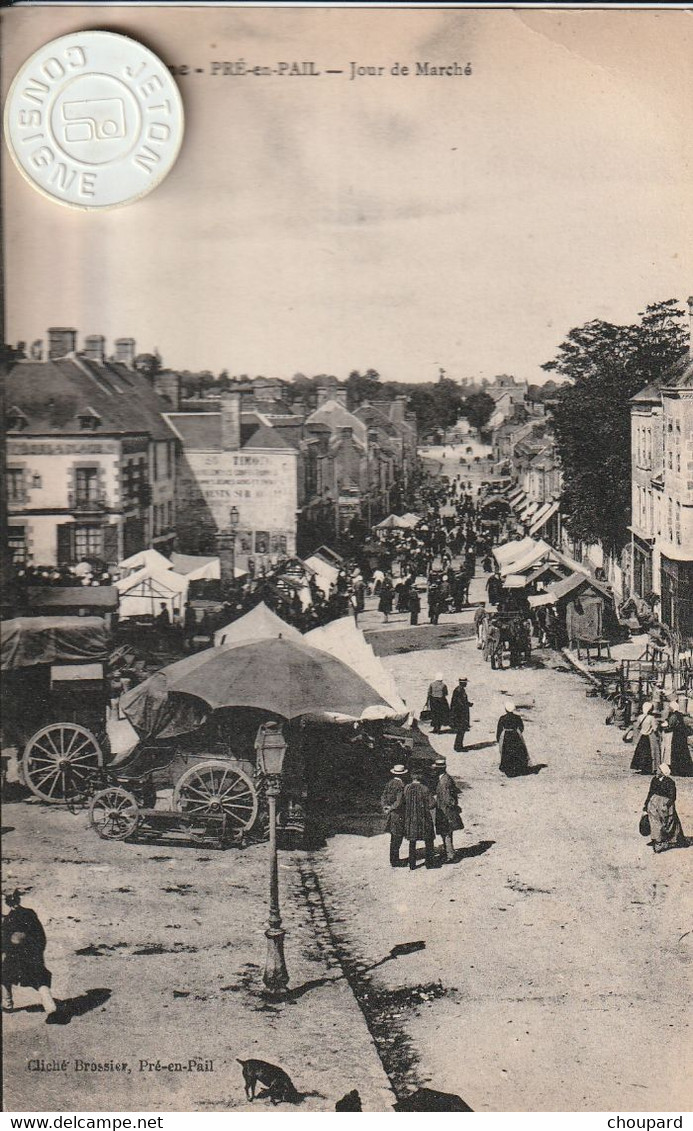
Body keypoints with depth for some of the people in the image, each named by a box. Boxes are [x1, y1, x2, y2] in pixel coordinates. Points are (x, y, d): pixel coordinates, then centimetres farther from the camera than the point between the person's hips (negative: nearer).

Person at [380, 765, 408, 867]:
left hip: (390, 815, 8)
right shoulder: (401, 786, -18)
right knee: (397, 839, 0)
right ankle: (394, 862, 5)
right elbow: (399, 802, -21)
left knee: (394, 838, 17)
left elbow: (383, 798, 6)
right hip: (398, 816, -8)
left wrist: (385, 807, -3)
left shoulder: (389, 784, 7)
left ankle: (395, 859, 26)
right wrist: (391, 809, -8)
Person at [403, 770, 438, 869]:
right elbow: (432, 803, -15)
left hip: (410, 819, 3)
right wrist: (425, 808, 3)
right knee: (428, 840, 12)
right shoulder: (424, 789, -15)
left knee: (412, 841, 13)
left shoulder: (406, 788, -5)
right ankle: (430, 861, 16)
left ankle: (412, 863, 15)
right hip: (423, 819, -3)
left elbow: (403, 802, 2)